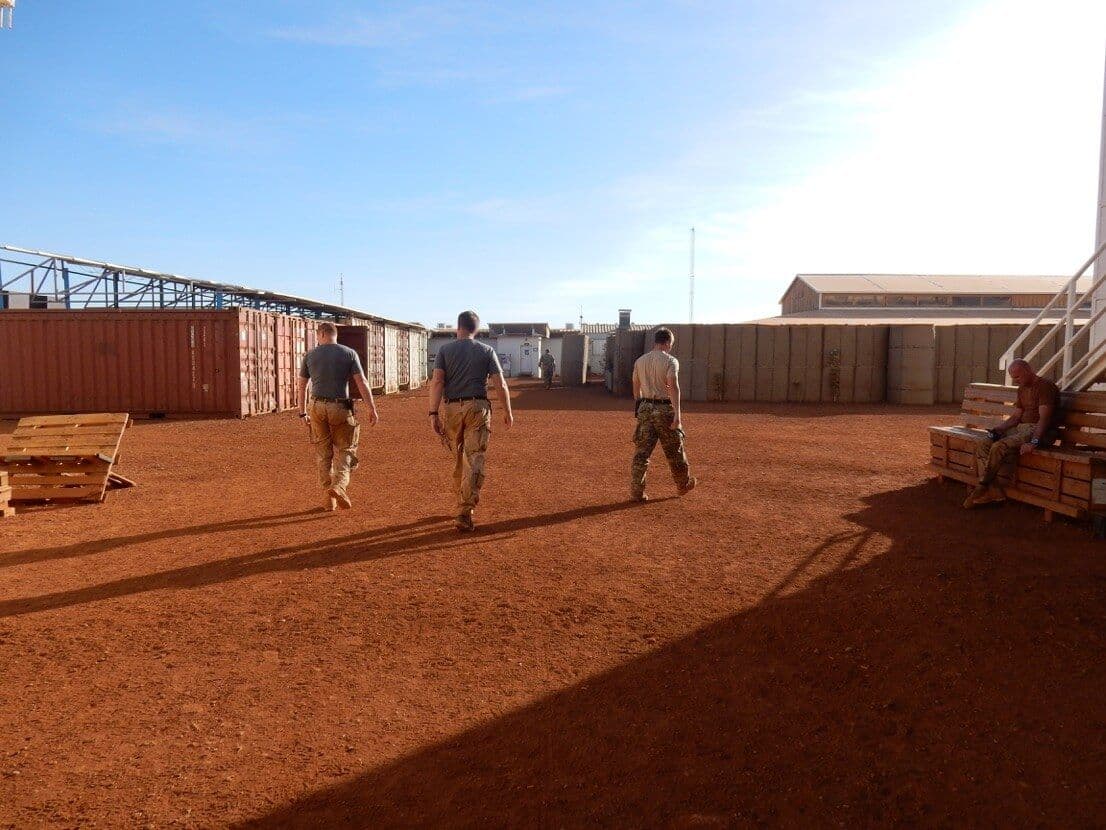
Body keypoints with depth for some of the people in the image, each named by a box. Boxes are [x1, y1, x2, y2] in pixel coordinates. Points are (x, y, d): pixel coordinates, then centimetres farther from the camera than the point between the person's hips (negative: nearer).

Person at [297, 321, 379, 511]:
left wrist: (303, 413, 18)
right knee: (345, 450, 9)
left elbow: (301, 386, 10)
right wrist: (372, 409, -5)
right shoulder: (349, 353, -1)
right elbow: (362, 383, -7)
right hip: (340, 407, -2)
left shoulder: (310, 355, 6)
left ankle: (330, 497, 14)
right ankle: (339, 486, -15)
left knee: (323, 453, 12)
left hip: (317, 407, 2)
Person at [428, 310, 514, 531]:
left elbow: (437, 381, -6)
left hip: (451, 408, 1)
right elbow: (500, 384, 0)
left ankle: (462, 504, 29)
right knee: (474, 460, -3)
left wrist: (433, 413, -8)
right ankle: (465, 512, -12)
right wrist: (507, 411, 9)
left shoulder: (445, 350, 4)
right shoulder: (487, 351, 4)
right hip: (478, 408, -1)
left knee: (458, 459, 16)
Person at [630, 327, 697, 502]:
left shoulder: (640, 361, 9)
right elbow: (673, 386, -20)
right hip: (664, 409, -4)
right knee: (674, 449, 13)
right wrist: (677, 414, -24)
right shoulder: (670, 361, -8)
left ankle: (636, 492, 0)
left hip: (645, 408, 4)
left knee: (641, 451, 4)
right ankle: (684, 484, 31)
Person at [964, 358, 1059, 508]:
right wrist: (997, 429, 0)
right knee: (982, 445, -11)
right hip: (1021, 428, 9)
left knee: (999, 447, -31)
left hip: (1038, 431, -9)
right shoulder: (1022, 389, 19)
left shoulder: (1045, 386, -10)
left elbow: (1044, 418, -20)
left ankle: (982, 488, -18)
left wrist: (1033, 442, -31)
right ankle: (991, 490, -20)